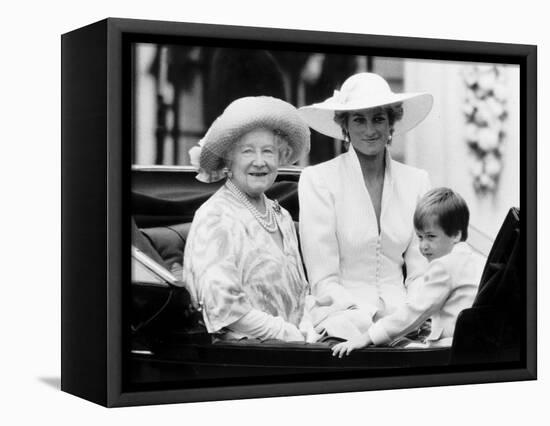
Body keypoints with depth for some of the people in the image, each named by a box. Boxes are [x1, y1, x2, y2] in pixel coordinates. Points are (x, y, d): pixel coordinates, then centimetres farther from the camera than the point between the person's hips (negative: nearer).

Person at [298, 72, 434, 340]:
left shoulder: (416, 182, 11)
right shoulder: (317, 180, -1)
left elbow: (421, 273, 9)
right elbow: (324, 282, -5)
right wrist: (373, 316, -19)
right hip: (342, 315, -4)